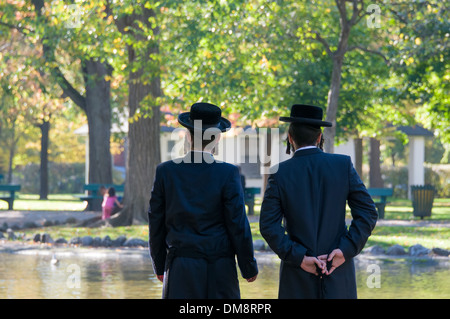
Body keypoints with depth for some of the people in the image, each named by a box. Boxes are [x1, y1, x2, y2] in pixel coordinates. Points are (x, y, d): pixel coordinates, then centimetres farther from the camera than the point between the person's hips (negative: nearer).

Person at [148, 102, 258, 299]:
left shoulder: (165, 172, -2)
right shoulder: (228, 174, -8)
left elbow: (156, 224, 4)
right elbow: (238, 225, -6)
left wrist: (160, 265, 15)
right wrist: (249, 267, 5)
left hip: (180, 269, 1)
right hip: (220, 268, -1)